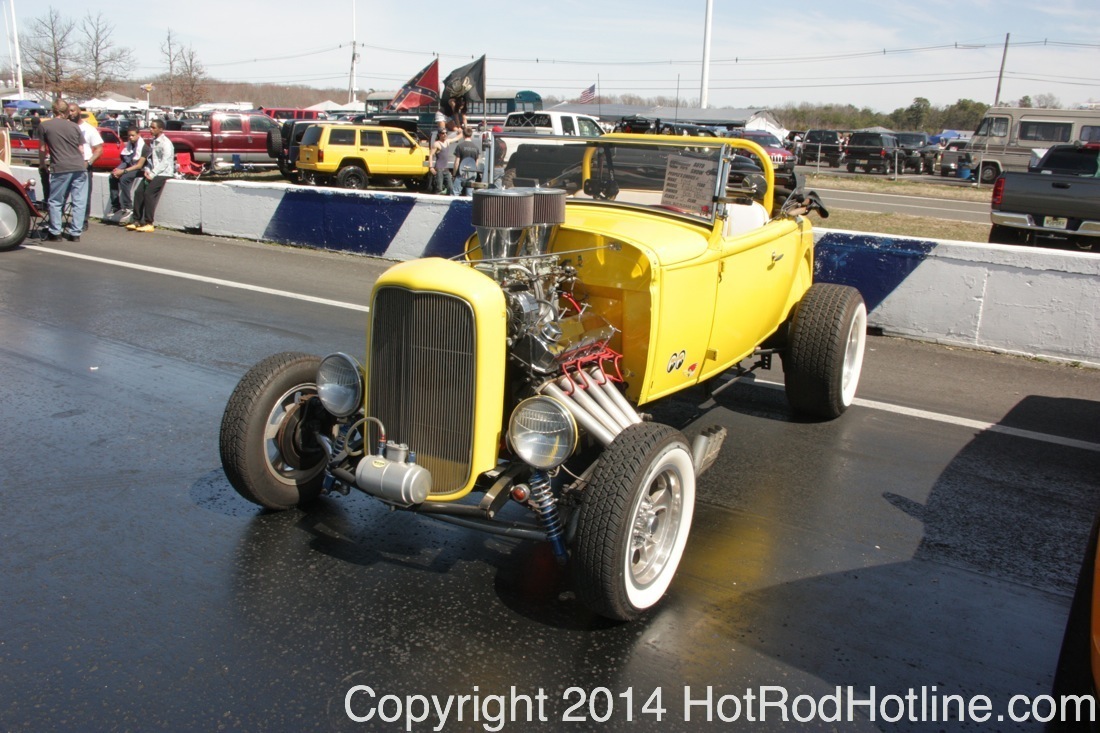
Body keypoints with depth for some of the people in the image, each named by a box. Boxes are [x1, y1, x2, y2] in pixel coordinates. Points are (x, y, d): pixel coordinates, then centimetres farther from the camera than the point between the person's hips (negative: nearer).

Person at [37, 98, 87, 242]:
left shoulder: (44, 126, 4)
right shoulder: (74, 126, 11)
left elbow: (42, 149, 7)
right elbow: (81, 149, 11)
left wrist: (42, 163, 23)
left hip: (60, 168, -2)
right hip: (79, 167, 2)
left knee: (55, 201, 9)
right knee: (79, 201, 5)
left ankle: (55, 232, 10)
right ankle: (75, 233, 4)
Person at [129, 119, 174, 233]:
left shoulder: (166, 143, -10)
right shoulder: (153, 142, 17)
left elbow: (165, 162, -16)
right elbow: (150, 158, 20)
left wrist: (153, 174, -18)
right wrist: (148, 170, 2)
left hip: (164, 173, -8)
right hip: (153, 172, 8)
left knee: (149, 193, -21)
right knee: (139, 192, -7)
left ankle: (148, 223, -18)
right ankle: (137, 220, -3)